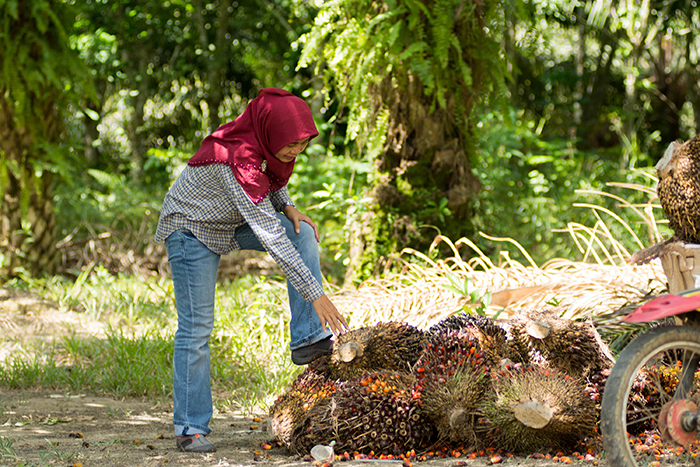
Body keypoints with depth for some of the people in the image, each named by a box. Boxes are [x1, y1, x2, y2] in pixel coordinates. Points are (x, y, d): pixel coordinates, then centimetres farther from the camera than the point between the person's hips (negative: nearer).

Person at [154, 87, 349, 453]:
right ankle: (190, 428, 0)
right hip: (191, 228, -8)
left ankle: (308, 340, -9)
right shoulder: (236, 159, -39)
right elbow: (270, 238, -40)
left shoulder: (267, 139, -15)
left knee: (302, 233, -10)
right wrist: (314, 293, -39)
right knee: (196, 326, -8)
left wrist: (287, 206, -9)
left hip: (233, 222, 8)